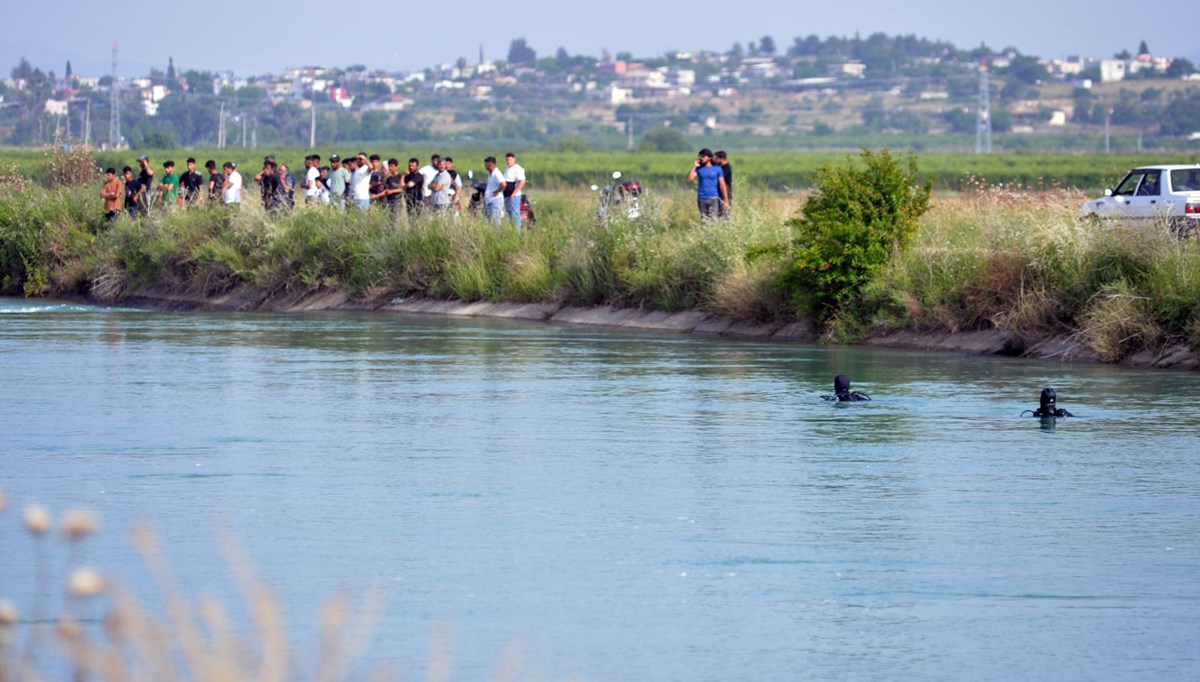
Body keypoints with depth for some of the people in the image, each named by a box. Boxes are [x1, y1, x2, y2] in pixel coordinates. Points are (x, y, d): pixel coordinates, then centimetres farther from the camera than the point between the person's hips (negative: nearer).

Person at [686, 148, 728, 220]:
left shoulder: (717, 169, 3)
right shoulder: (699, 169, 7)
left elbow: (722, 185, 3)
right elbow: (689, 179, -4)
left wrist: (726, 201, 1)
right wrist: (694, 167, -5)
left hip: (713, 198, -2)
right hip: (701, 199, 2)